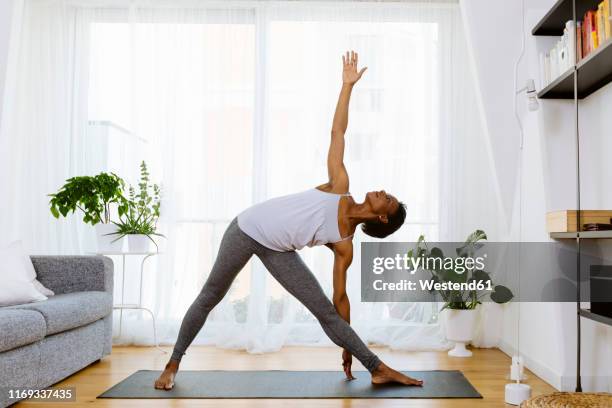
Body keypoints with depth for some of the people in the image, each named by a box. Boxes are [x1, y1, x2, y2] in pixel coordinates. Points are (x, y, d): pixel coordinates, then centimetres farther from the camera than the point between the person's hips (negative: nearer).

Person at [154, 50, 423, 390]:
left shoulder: (345, 245, -4)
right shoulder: (340, 186, -8)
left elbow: (340, 297, 1)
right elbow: (337, 132, -6)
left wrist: (347, 348, 2)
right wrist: (348, 84, -7)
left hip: (278, 250, 2)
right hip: (248, 227, -2)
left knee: (324, 310, -5)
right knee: (210, 297, 5)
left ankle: (379, 369, 5)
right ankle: (173, 364, 22)